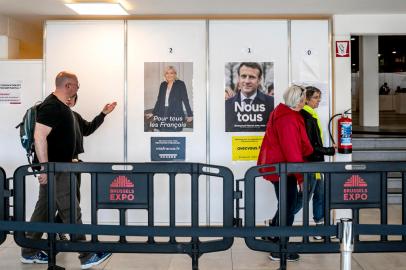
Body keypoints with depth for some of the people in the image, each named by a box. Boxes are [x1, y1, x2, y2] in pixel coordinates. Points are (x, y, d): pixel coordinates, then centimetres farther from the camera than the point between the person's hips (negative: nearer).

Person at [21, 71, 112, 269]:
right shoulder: (51, 106, -18)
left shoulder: (61, 106, 13)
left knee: (44, 208, 15)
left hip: (59, 166, 10)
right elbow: (39, 136, -24)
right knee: (71, 211, -5)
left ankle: (29, 253, 24)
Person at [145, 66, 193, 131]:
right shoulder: (163, 85, 13)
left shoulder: (180, 84, 0)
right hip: (163, 115, 4)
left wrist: (190, 115, -5)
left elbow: (185, 100, -2)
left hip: (175, 115, -4)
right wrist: (153, 113, 16)